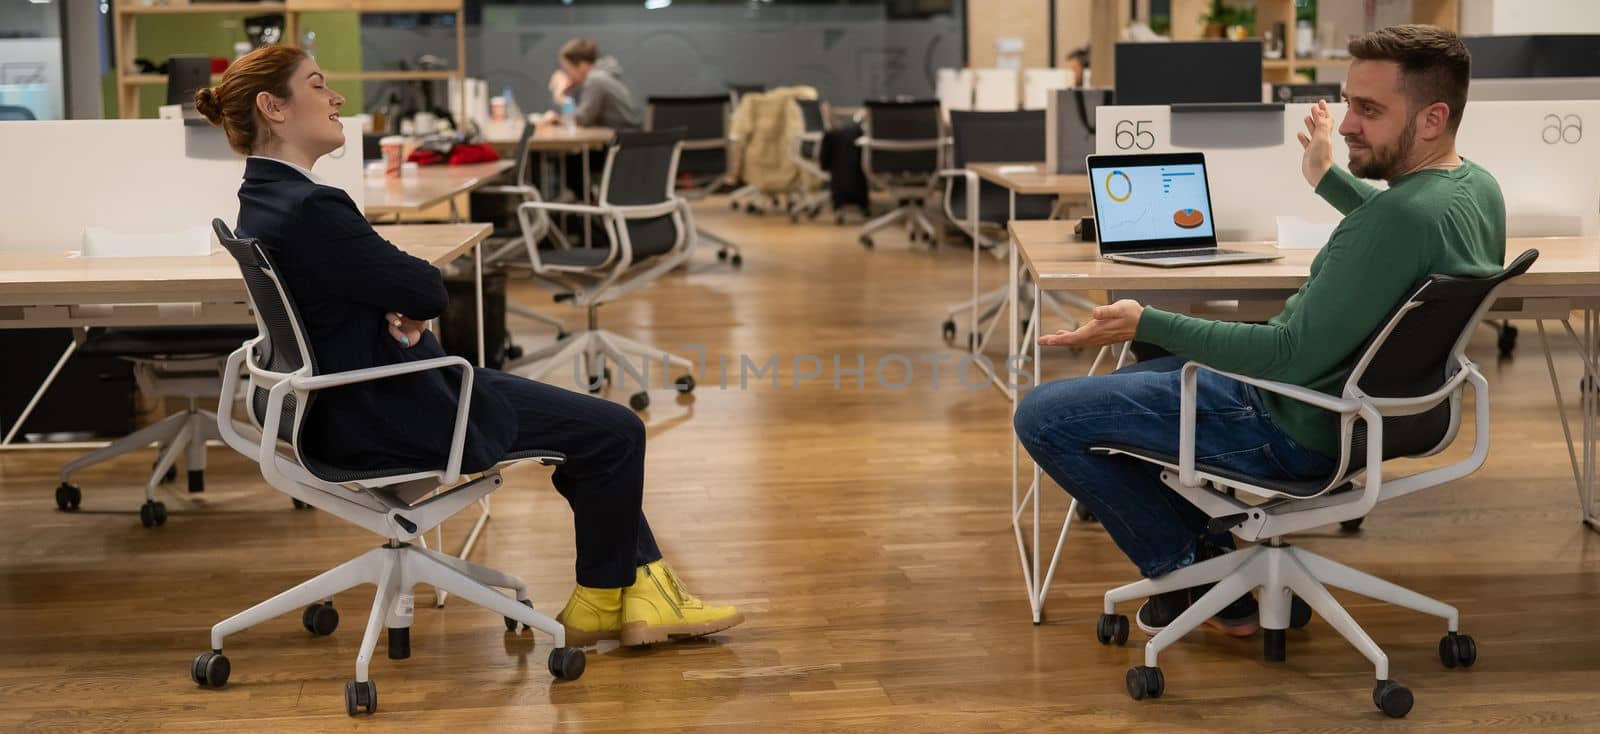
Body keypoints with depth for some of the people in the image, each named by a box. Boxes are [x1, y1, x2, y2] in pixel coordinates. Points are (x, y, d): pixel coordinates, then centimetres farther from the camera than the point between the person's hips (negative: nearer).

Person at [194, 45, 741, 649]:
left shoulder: (264, 199, 6)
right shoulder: (309, 208, -27)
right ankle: (598, 605, 19)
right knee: (615, 432, 0)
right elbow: (427, 291, -22)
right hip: (391, 421, -11)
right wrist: (411, 302, 0)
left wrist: (402, 310, -9)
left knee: (601, 422, 18)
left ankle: (642, 590, 21)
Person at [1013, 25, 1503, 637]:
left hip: (1297, 431, -11)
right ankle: (1207, 544, 19)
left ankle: (1183, 565, 6)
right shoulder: (1478, 187, 0)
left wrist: (1146, 324, -28)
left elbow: (1291, 356, -32)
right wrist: (1326, 176, 33)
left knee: (1043, 416, -7)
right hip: (1351, 402, 11)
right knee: (1131, 378, 30)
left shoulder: (1405, 215, -32)